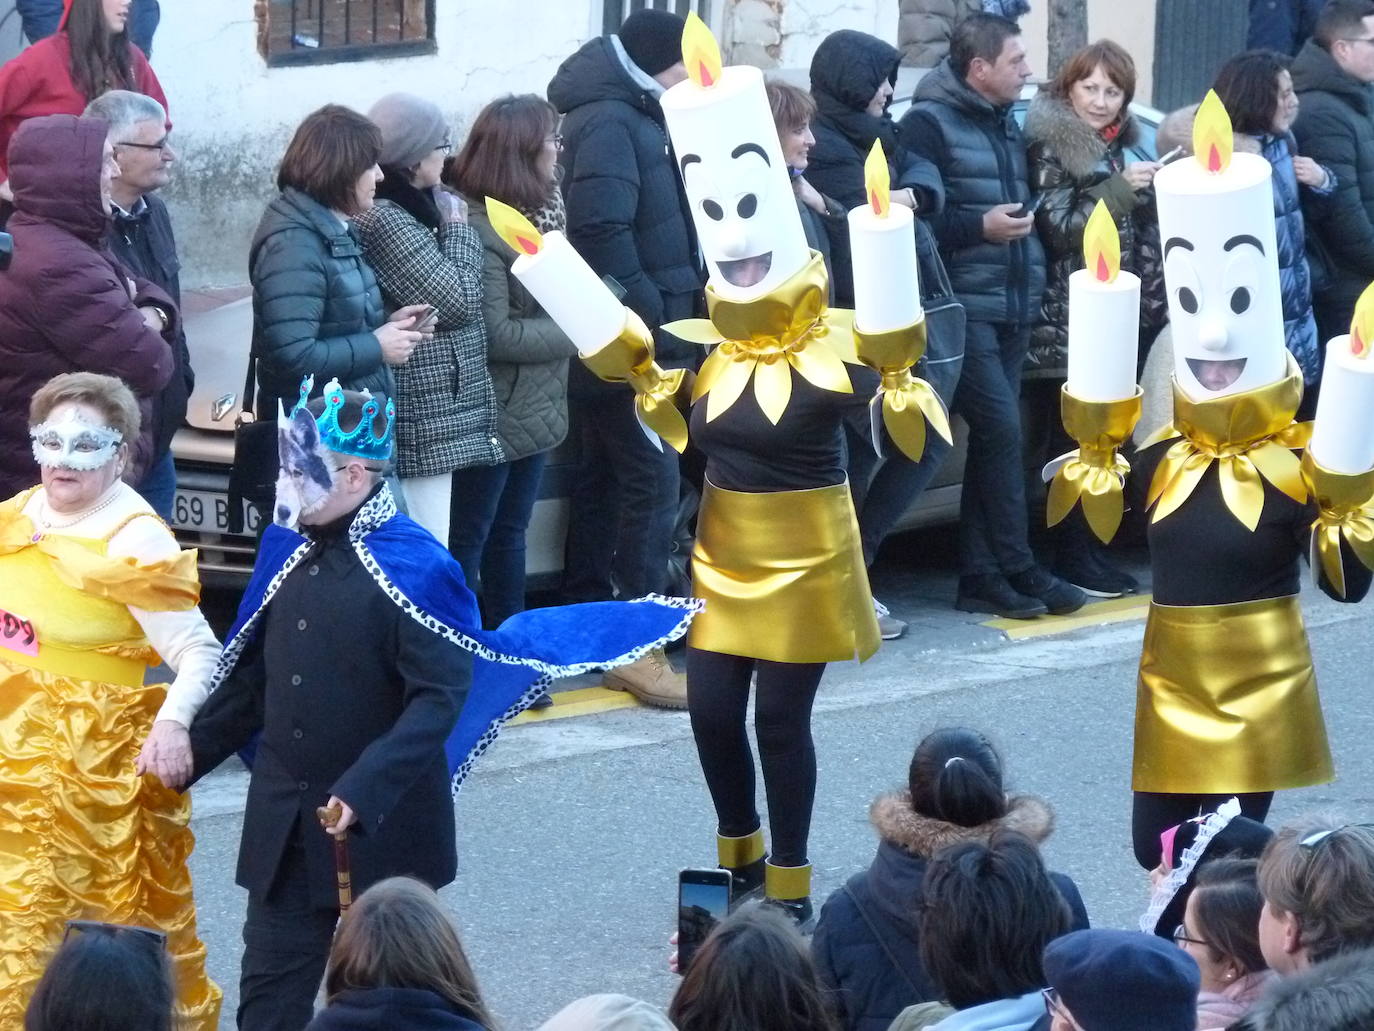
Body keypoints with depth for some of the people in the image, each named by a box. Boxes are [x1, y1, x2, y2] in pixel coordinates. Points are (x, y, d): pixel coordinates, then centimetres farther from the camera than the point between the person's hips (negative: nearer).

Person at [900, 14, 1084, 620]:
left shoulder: (1006, 126, 18)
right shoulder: (929, 124, -9)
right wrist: (980, 226, -20)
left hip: (1012, 310, 8)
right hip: (964, 311, -8)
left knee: (992, 439, 7)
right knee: (1001, 431, -11)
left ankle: (979, 576, 10)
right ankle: (1018, 570, -4)